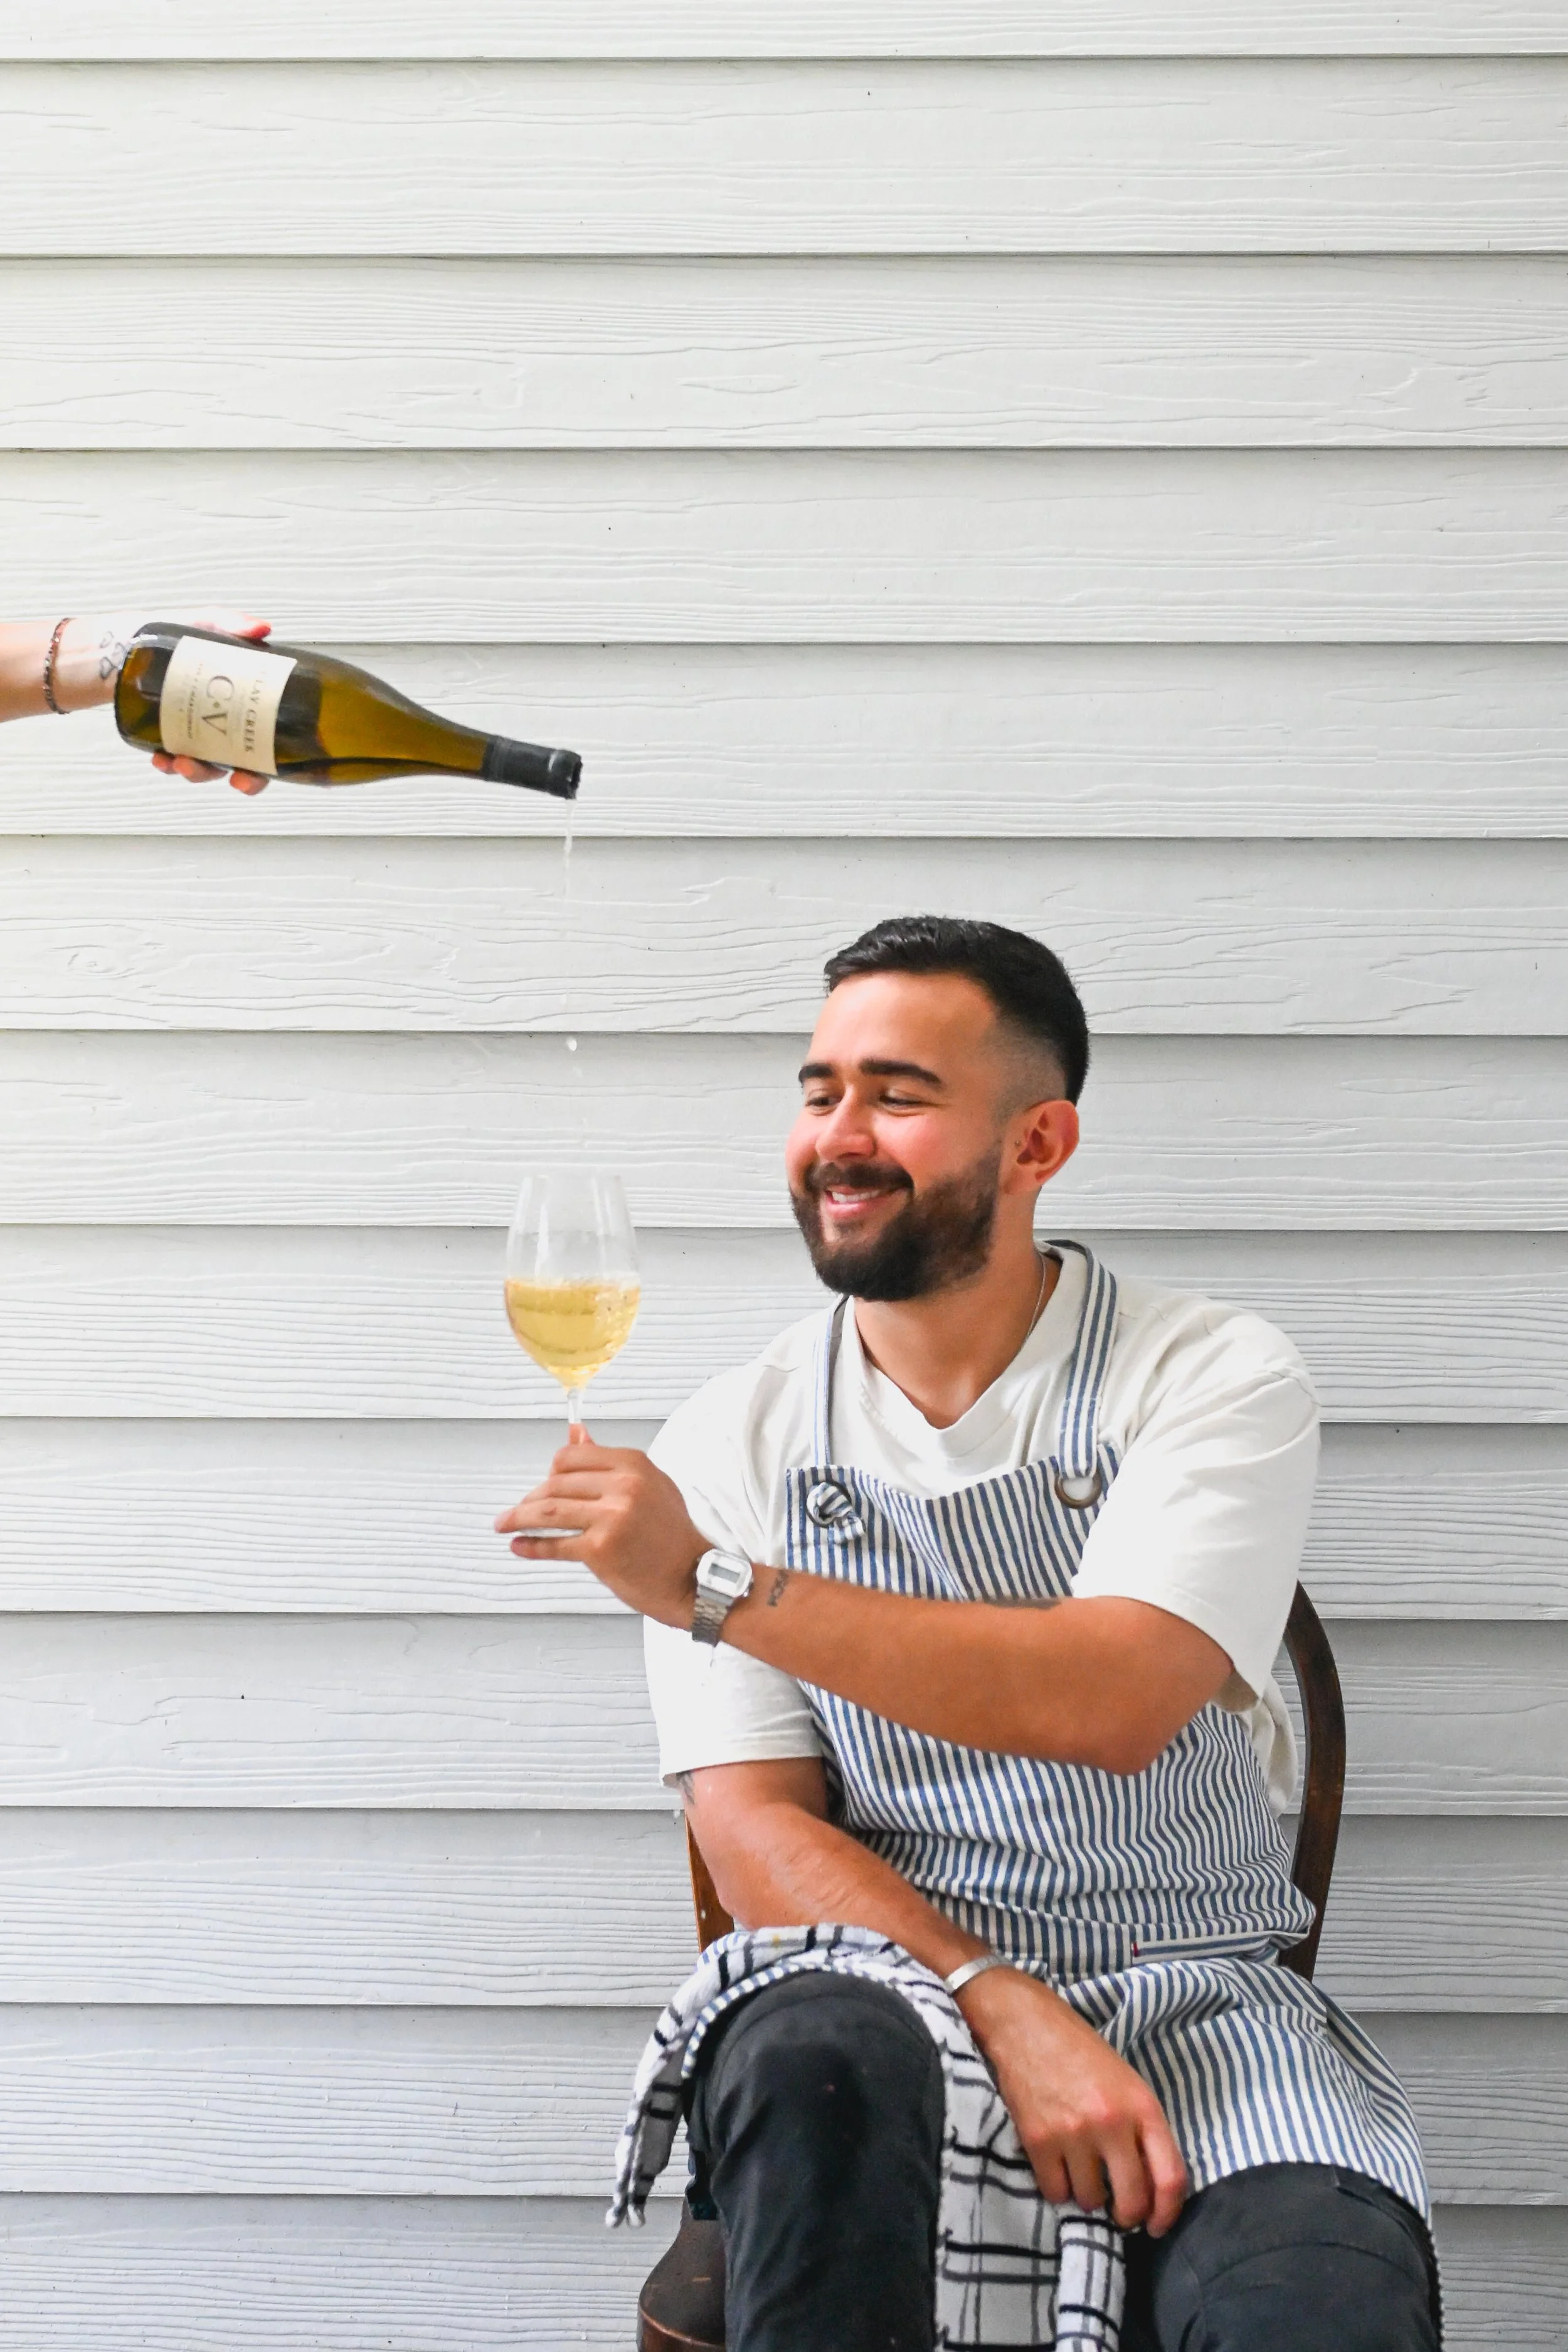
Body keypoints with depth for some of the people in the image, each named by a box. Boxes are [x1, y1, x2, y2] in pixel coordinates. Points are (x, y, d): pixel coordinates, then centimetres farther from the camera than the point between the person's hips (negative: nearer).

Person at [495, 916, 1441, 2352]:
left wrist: (714, 1586, -21)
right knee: (820, 2061, -35)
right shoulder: (734, 1445, 6)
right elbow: (755, 1828, -1)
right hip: (888, 1985, 3)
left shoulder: (1217, 1381, -1)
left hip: (1194, 2002, -2)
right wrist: (1007, 2011, -18)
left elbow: (1110, 1701, -18)